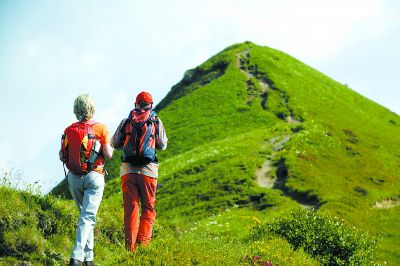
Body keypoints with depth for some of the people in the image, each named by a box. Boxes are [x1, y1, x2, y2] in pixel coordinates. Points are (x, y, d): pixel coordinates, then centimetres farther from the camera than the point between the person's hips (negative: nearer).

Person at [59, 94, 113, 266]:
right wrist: (109, 147, 11)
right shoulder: (100, 129, -7)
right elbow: (108, 155, -11)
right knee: (88, 217, -7)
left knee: (85, 213, 19)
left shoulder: (68, 131, 1)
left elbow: (62, 156, 3)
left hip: (74, 179, 4)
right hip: (94, 177, -3)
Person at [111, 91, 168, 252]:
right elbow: (162, 145, 12)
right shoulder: (156, 122, 3)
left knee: (130, 208, 6)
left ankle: (130, 246, 0)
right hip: (148, 170, -1)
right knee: (148, 208, 10)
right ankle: (143, 243, 0)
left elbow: (114, 144, 12)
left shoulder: (126, 122, 5)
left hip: (127, 169, 1)